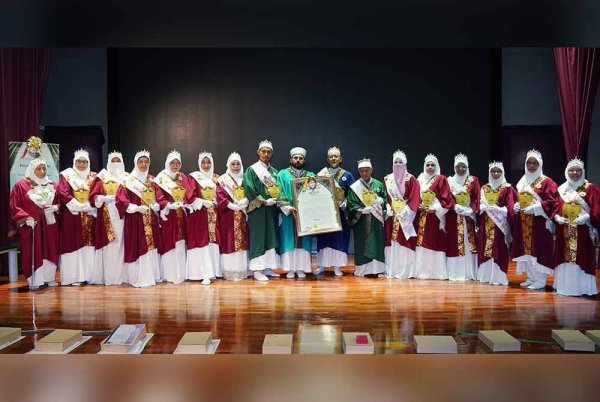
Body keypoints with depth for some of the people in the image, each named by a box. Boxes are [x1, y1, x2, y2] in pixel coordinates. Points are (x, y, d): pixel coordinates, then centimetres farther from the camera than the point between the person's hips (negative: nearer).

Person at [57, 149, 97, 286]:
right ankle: (74, 277, -1)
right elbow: (63, 194, -6)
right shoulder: (66, 175, 6)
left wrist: (90, 206, -13)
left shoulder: (93, 177, 14)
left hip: (90, 216, 3)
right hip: (72, 215, -3)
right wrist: (79, 206, -14)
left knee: (89, 246, 1)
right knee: (74, 244, -4)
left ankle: (89, 275, 5)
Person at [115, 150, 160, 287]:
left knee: (151, 246, 7)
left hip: (151, 219, 5)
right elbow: (121, 198, -10)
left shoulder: (152, 180, 13)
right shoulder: (129, 180, -3)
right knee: (138, 248, -5)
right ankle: (138, 278, 1)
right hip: (135, 219, -5)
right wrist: (136, 208, -18)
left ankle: (150, 276, 16)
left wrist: (156, 205, -4)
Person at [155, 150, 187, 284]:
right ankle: (170, 274, 1)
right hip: (167, 216, -5)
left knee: (180, 244, 6)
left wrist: (185, 203, -8)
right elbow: (159, 198, -10)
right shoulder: (161, 178, -2)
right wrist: (170, 205, -24)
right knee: (169, 244, -3)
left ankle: (180, 272, 12)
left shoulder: (183, 178, 14)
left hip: (181, 216, 5)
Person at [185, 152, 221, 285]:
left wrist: (214, 202, -4)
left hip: (213, 214, 5)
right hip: (199, 214, -4)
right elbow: (189, 196, -8)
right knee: (201, 242, -7)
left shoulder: (215, 178, 14)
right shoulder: (193, 177, 0)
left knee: (213, 241, 4)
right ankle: (204, 274, -8)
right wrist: (203, 202, -15)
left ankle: (213, 271, 11)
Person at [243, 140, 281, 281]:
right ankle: (257, 270, -2)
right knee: (258, 238, -5)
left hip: (272, 211, 6)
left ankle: (267, 267, 13)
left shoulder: (274, 172, 15)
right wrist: (263, 201, -17)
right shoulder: (252, 170, -3)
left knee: (271, 238, 7)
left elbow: (279, 190, 15)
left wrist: (276, 201, -1)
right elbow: (249, 190, -12)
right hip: (258, 210, -6)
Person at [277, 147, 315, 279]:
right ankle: (290, 269, 5)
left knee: (303, 241, 3)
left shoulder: (311, 175, 12)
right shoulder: (283, 174, 4)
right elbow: (279, 194, -5)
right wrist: (289, 208, -17)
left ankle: (301, 268, 9)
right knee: (289, 240, -1)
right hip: (288, 214, -2)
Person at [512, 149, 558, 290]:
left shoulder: (546, 182, -4)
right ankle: (531, 278, 17)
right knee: (526, 250, 8)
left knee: (538, 250, -7)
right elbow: (516, 199, 21)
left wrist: (535, 208, -20)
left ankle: (540, 280, 0)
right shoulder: (522, 182, 15)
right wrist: (516, 206, 0)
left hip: (539, 222, -6)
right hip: (523, 223, 7)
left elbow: (552, 202, -11)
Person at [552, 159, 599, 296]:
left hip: (583, 231, -4)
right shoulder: (561, 189, 12)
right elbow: (555, 208, 11)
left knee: (581, 258, -4)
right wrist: (557, 217, -8)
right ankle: (564, 285, 14)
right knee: (565, 257, 6)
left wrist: (587, 217, -22)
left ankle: (582, 287, 3)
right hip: (564, 231, 4)